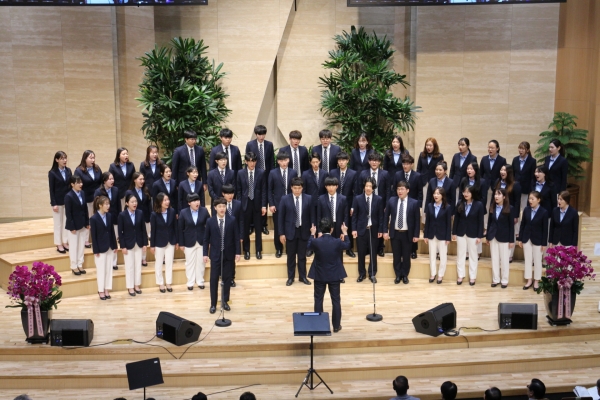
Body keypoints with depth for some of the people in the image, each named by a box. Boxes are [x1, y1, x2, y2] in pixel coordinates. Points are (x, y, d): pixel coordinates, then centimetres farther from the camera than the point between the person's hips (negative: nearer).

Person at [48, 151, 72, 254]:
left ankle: (65, 242, 18)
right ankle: (59, 244, 11)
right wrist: (53, 204, -12)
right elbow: (51, 189, -8)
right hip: (58, 201, -4)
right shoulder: (52, 172, -8)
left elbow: (71, 185, 7)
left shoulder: (68, 170, 3)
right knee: (58, 223, 5)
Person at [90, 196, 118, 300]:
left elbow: (112, 231, 7)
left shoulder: (109, 216, 1)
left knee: (109, 268, 10)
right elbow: (93, 236, -12)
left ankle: (106, 289, 20)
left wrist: (114, 246, 7)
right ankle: (101, 291, 16)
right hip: (100, 248, -5)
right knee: (101, 269, 4)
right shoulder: (94, 218, -13)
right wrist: (96, 251, -12)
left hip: (109, 247, 5)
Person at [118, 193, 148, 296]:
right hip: (128, 244, -3)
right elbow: (120, 232, -8)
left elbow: (143, 229, 2)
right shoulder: (122, 215, -10)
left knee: (138, 265, 10)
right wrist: (123, 246, -11)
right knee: (129, 266, 5)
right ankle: (130, 287, 15)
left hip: (138, 243, 3)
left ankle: (137, 285, 22)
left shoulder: (140, 213, -2)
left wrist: (145, 243, -1)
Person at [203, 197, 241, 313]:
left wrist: (238, 252, -3)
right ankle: (213, 304, 13)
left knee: (227, 278, 9)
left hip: (228, 254, 1)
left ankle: (224, 301, 23)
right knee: (214, 279, 3)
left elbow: (236, 237, 0)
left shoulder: (232, 220, -4)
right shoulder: (210, 221, -4)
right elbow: (206, 239, 1)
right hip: (215, 255, -1)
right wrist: (205, 254, -3)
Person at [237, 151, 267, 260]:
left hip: (257, 204, 0)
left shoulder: (262, 173, -1)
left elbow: (264, 190, -1)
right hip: (245, 204, 0)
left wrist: (264, 205, -5)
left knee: (258, 229, 7)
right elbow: (238, 190, 3)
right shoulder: (240, 173, 1)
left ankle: (258, 251, 18)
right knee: (245, 229, 7)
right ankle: (246, 251, 19)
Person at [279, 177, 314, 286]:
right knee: (291, 256, 8)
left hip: (304, 231, 1)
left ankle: (303, 277, 23)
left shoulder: (308, 198, -3)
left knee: (302, 255, 10)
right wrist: (281, 233, -5)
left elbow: (312, 215, 2)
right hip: (290, 231, -1)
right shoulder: (285, 199, -5)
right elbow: (280, 217, -3)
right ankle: (290, 277, 20)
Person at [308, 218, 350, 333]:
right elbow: (347, 245, 6)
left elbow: (308, 246, 7)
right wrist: (345, 232, 19)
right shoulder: (337, 242, -17)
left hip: (319, 275, 0)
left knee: (318, 300, 13)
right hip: (335, 275, 0)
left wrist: (312, 234, 19)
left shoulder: (316, 242, -17)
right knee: (336, 300, 11)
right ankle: (336, 326, 19)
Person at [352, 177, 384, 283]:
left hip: (373, 230, 0)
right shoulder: (357, 198, 0)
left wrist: (380, 230, -2)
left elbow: (381, 216, 2)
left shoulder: (378, 199, 0)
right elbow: (354, 215, 1)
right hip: (361, 229, 0)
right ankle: (362, 274, 19)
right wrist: (354, 229, -4)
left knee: (373, 253, 6)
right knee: (361, 253, 7)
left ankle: (372, 274, 18)